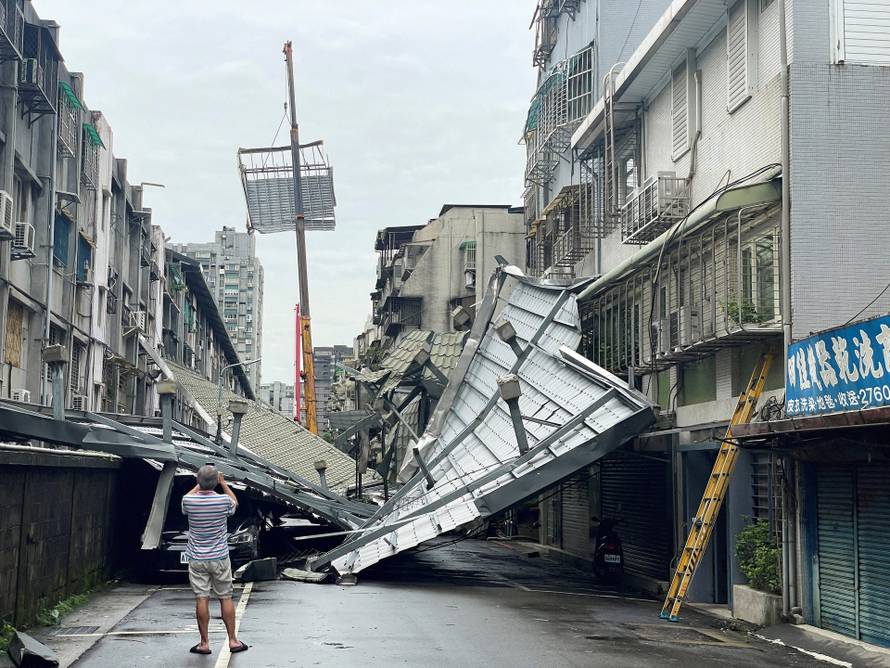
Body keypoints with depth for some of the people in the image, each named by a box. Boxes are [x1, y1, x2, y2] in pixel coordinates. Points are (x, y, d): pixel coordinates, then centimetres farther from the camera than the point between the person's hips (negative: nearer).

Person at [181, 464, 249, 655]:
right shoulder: (223, 500, -14)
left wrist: (199, 484, 20)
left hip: (197, 559, 0)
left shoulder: (189, 501, -12)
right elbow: (235, 502, 13)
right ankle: (233, 640, 15)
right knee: (226, 598, 9)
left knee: (201, 599, 3)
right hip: (220, 558, 0)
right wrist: (223, 483, 19)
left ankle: (204, 643, 8)